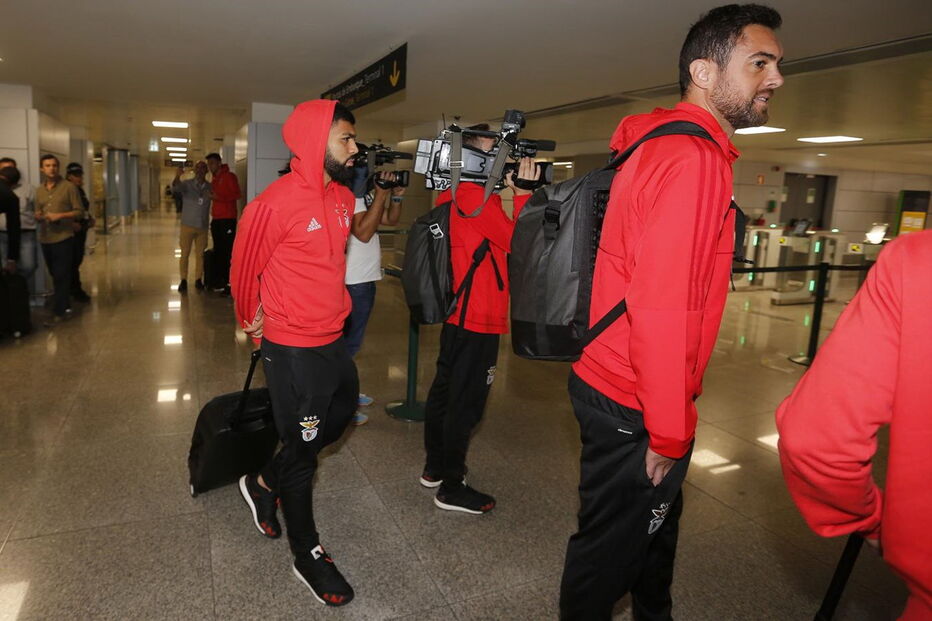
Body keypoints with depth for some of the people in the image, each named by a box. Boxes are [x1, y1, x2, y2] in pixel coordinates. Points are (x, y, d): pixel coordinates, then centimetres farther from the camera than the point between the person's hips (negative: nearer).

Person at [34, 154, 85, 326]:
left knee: (61, 277, -5)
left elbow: (80, 212, -4)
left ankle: (58, 312, -3)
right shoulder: (39, 190, 13)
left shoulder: (69, 187, -2)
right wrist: (40, 217, -6)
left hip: (64, 238, -5)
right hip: (45, 239, 6)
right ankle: (65, 304, 24)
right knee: (56, 276, 12)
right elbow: (37, 214, 18)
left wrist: (60, 215, -17)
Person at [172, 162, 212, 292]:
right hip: (188, 225, -2)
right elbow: (175, 187, -23)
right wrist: (177, 176, -42)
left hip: (203, 227, 2)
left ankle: (198, 280, 15)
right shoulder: (186, 184, -4)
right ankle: (183, 281, 8)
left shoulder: (210, 187, 3)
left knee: (200, 254, 6)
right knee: (185, 253, 1)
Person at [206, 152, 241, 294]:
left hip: (228, 218, -8)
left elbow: (237, 194, -13)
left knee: (228, 251, -10)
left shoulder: (229, 176, -3)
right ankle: (220, 281, 14)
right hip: (216, 219, 8)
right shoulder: (213, 179, 20)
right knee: (218, 251, 9)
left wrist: (220, 197, -21)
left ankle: (229, 282, -10)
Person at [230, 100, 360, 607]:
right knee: (302, 449, 6)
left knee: (339, 417, 23)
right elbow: (245, 265, -7)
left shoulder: (344, 196, 2)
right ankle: (307, 554, 27)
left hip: (333, 340, 8)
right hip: (292, 350, -8)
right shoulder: (277, 201, -20)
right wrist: (252, 319, 7)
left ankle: (265, 483, 43)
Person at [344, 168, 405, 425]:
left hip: (365, 277, 10)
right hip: (353, 280, -10)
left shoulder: (365, 192, 10)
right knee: (348, 340, -3)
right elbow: (363, 232, -26)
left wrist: (396, 195, -2)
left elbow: (391, 220, 16)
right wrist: (381, 194, -24)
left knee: (351, 339, 18)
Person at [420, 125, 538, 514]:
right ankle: (452, 488, 11)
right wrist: (524, 192, -13)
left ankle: (434, 469, 32)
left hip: (455, 311, 10)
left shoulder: (450, 195, 11)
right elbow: (518, 242, -18)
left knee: (444, 389, 17)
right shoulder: (478, 197, -18)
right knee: (466, 402, -1)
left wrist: (511, 193, 10)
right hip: (479, 317, -10)